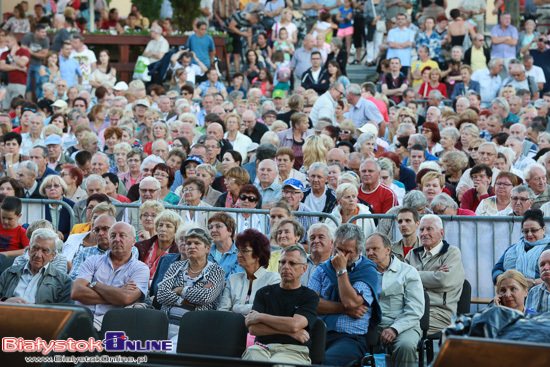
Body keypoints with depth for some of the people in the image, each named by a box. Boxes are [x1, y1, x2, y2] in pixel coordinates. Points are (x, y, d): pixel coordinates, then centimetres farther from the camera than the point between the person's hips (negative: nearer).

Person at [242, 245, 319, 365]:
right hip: (263, 347, 3)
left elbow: (295, 325, -10)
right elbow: (253, 328, 4)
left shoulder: (309, 296, 9)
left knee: (275, 363, -38)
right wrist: (289, 331, -5)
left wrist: (260, 317, 0)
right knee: (252, 353, -35)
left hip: (294, 350, -2)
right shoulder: (264, 293, 19)